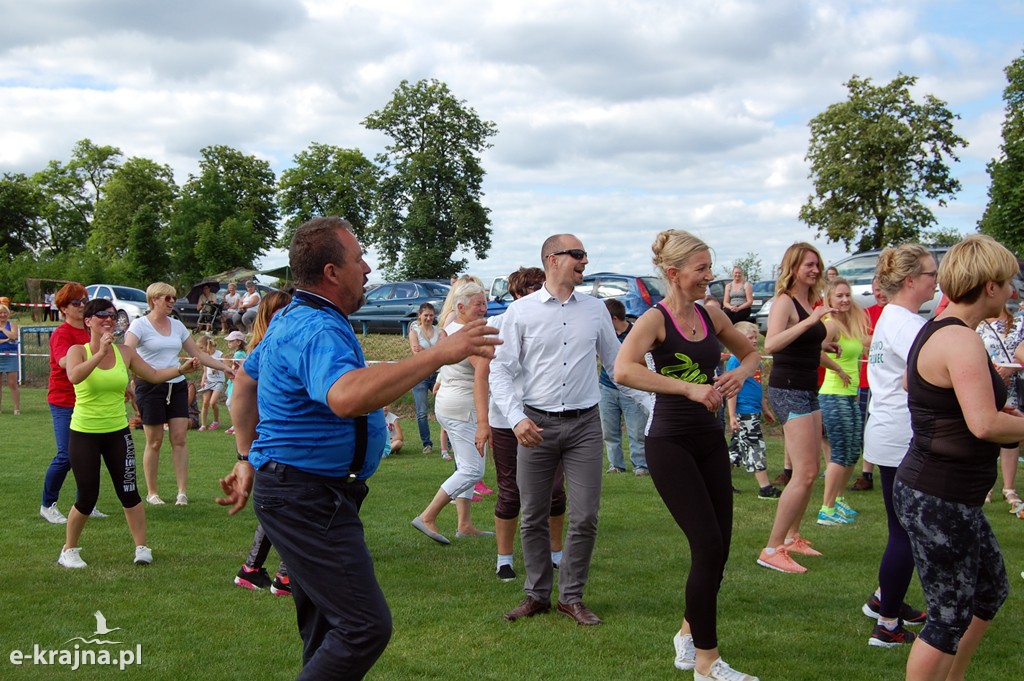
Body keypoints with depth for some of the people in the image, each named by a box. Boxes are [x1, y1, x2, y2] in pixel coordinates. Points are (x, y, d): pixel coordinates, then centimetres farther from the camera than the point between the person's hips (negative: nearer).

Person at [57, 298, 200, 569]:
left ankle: (142, 547, 12)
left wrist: (181, 369, -1)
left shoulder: (125, 353, 2)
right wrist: (100, 352, -36)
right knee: (87, 498, 1)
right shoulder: (78, 351, -8)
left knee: (128, 493, 1)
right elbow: (74, 376, -29)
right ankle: (69, 550, 21)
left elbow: (154, 375, 12)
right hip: (84, 434, -3)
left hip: (118, 433, 3)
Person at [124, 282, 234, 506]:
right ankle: (151, 492, 13)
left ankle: (182, 491, 1)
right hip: (151, 386, -5)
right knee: (154, 442, 1)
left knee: (180, 438, -2)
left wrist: (223, 367, 10)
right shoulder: (140, 324, -4)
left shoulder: (177, 326, 13)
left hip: (177, 386, 5)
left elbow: (198, 353, 17)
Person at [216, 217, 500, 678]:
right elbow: (348, 397, -43)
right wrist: (439, 354, -39)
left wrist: (248, 458, 28)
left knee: (328, 630, 18)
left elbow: (245, 380, 28)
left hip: (303, 496, 11)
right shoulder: (317, 331, -22)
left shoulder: (293, 320, 14)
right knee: (366, 627, -15)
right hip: (308, 499, -11)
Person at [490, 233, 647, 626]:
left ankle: (571, 597, 16)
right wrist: (516, 418, -14)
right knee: (533, 517, 7)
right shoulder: (520, 312, 0)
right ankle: (537, 594, 23)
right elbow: (501, 370, -1)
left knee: (585, 517, -1)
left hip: (584, 423, 2)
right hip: (537, 424, -1)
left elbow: (617, 362, 17)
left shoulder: (595, 310, 9)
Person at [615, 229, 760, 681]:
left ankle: (689, 633, 33)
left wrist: (741, 374, 0)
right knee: (708, 546, -9)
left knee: (718, 547, 9)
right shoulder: (656, 319, -13)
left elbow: (749, 352, 23)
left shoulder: (711, 315, 6)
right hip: (671, 444, -6)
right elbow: (623, 370, -31)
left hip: (710, 440, 7)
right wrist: (689, 388, -32)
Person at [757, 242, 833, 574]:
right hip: (789, 391, -9)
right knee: (804, 474, -13)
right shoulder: (785, 302, -13)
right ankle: (772, 550, -10)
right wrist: (810, 321, -33)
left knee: (810, 471, 16)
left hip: (808, 392, 9)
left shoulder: (810, 303, 12)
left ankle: (791, 537, 29)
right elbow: (770, 344, -31)